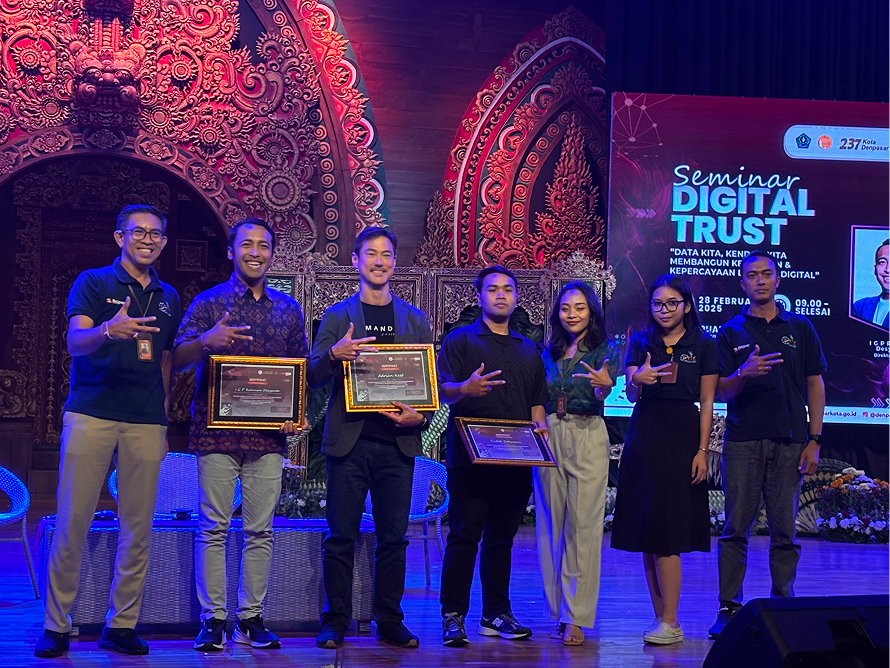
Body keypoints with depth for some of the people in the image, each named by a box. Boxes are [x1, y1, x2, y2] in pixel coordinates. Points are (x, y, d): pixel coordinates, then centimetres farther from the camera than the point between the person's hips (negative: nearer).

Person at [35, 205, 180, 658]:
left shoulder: (168, 297, 18)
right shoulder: (93, 283, 5)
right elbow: (75, 342, -10)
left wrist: (164, 416, 13)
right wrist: (108, 332, -31)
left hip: (146, 422, 4)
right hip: (91, 413, -3)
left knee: (138, 527, 2)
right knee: (72, 521, -4)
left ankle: (121, 625, 10)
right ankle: (56, 625, 5)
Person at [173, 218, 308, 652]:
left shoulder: (288, 308, 13)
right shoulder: (208, 302, 5)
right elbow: (178, 361, -3)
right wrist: (205, 341, -23)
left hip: (268, 435, 2)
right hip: (217, 431, -2)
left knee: (260, 530, 4)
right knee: (213, 527, -1)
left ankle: (251, 619, 11)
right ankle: (213, 620, 5)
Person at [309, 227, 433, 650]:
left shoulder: (415, 320, 13)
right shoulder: (337, 317, 7)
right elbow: (313, 377, 1)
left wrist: (421, 417, -8)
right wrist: (335, 354, -20)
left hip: (397, 442, 2)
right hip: (349, 440, -2)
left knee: (393, 537, 5)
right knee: (341, 536, 0)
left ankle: (389, 622, 13)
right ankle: (336, 622, 8)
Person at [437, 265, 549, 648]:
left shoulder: (528, 350, 21)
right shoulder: (460, 340, 6)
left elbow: (537, 401, 22)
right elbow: (443, 391, -4)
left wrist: (540, 424, 2)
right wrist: (465, 389, -26)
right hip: (470, 456, -4)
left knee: (502, 538, 8)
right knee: (464, 536, -7)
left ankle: (496, 615, 14)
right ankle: (453, 616, -3)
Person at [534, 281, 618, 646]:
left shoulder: (605, 351, 2)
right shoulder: (548, 353, 14)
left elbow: (603, 394, -16)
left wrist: (602, 385, -38)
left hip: (588, 439, -4)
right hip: (549, 438, 4)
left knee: (583, 526, -6)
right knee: (551, 525, 5)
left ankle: (576, 617, -4)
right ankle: (559, 610, 14)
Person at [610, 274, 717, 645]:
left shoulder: (703, 346, 3)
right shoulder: (640, 343, 9)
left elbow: (707, 403, 1)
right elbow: (631, 394, -1)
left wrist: (702, 451, -7)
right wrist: (638, 380, -25)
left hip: (683, 437, -3)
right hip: (644, 435, 4)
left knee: (666, 533, -9)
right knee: (646, 535, 3)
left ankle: (670, 623, -4)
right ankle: (661, 618, 10)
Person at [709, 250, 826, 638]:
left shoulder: (800, 329, 11)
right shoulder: (731, 332, 9)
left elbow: (815, 387, 10)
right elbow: (722, 391, 4)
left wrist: (814, 441, 2)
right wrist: (744, 373, -19)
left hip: (788, 442, 0)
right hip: (743, 442, 0)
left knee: (784, 531, 2)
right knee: (735, 529, -1)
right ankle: (729, 607, 4)